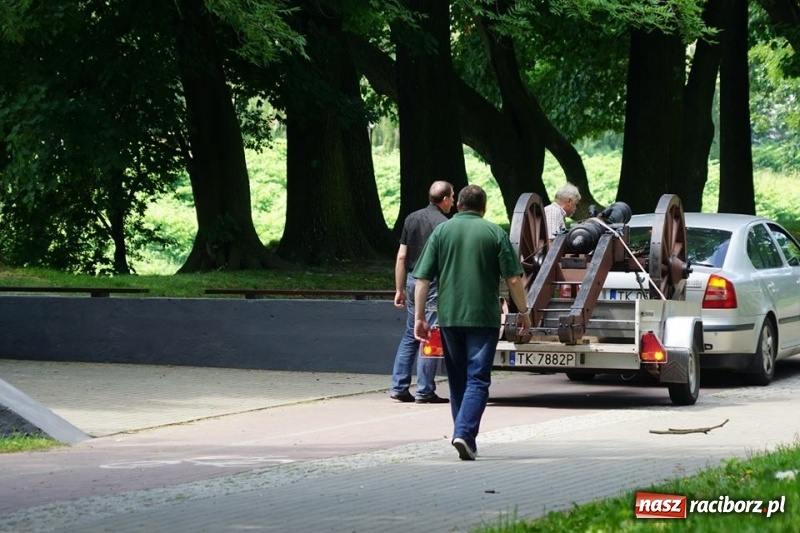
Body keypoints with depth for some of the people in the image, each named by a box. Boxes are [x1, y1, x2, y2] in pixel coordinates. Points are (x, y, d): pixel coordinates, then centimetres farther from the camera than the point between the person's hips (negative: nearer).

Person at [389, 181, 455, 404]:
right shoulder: (444, 225, -11)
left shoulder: (412, 219, 8)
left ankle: (399, 387, 11)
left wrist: (399, 289, 14)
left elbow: (401, 257, 9)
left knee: (410, 335, 15)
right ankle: (425, 391, 0)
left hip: (412, 281, 6)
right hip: (433, 284, -6)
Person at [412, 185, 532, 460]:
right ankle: (464, 433, -20)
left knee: (458, 380, 15)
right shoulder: (494, 233, 0)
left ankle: (465, 437, 20)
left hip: (449, 316, 2)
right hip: (484, 317, -2)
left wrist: (419, 316, 6)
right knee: (478, 380, -3)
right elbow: (513, 279, -2)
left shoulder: (442, 231, 5)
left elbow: (423, 278, 1)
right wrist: (523, 311, 10)